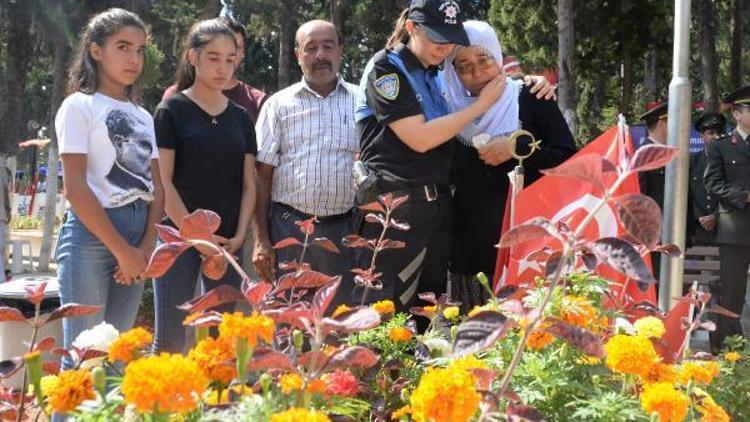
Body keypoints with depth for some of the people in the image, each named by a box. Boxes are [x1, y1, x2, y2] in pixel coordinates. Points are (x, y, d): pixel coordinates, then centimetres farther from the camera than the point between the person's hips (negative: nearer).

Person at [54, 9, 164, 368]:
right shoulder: (79, 106, -2)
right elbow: (75, 189, -10)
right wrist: (122, 250, -13)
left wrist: (145, 247, -5)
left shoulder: (143, 117, 16)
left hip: (138, 236, 6)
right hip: (91, 234, -6)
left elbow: (156, 187, 11)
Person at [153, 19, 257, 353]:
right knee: (169, 340, -6)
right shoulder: (172, 112, -2)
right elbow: (163, 182, -7)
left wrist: (238, 237, -3)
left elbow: (249, 184, 11)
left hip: (228, 244, 4)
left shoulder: (241, 117, 12)